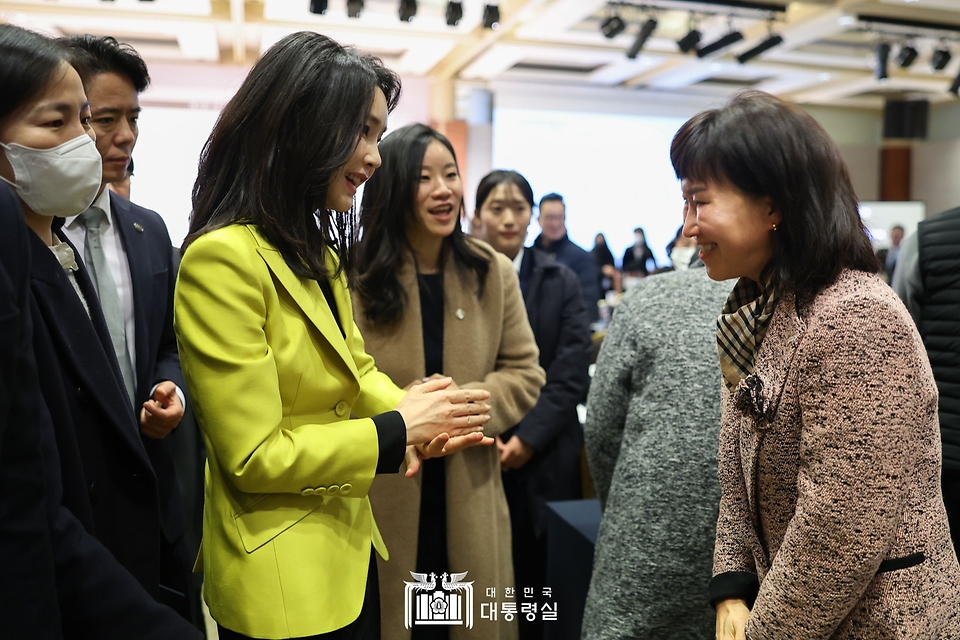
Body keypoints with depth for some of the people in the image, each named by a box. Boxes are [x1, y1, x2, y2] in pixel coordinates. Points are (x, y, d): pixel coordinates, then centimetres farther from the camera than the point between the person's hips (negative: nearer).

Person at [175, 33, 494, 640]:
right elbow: (254, 456, -22)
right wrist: (397, 429, -18)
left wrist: (419, 416, -10)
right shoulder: (223, 256, -22)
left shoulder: (320, 254, 8)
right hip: (279, 576, -8)